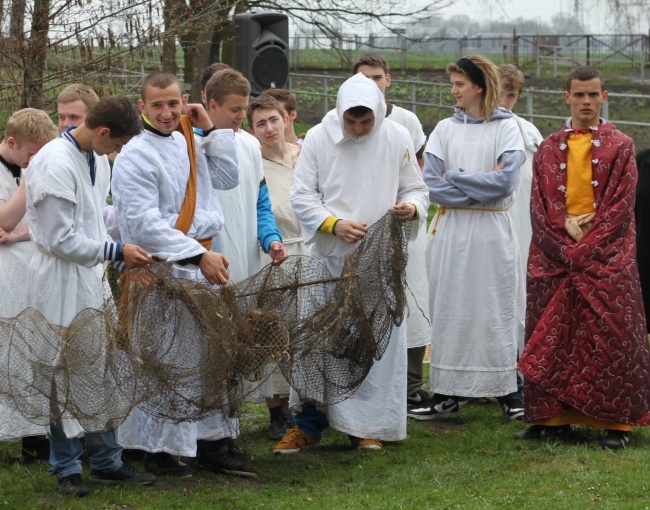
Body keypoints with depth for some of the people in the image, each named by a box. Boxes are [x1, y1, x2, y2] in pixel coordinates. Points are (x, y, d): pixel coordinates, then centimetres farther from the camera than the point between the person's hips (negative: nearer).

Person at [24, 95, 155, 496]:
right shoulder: (55, 163, -20)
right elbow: (61, 240, -20)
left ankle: (106, 460, 20)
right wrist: (117, 252, -13)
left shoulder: (97, 159, 8)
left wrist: (125, 255, 7)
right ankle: (67, 467, 11)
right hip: (61, 280, -8)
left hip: (91, 278, 8)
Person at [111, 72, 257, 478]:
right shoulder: (136, 156, -12)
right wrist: (200, 256, -20)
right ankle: (159, 450, 7)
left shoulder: (188, 143, 12)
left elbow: (228, 178, 17)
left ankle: (213, 444, 19)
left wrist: (211, 131, 8)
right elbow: (144, 222, -18)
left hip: (201, 265, 8)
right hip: (161, 271, -8)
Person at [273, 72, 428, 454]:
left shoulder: (398, 139, 0)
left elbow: (416, 189, 8)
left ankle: (369, 425, 14)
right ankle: (308, 423, 13)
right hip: (328, 257, 0)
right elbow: (302, 196, -1)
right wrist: (334, 224, -16)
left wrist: (412, 207, -16)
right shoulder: (318, 138, -3)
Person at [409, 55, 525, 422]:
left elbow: (505, 181, -13)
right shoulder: (446, 129, 8)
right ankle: (447, 395, 8)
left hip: (493, 230, -3)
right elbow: (433, 185, -2)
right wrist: (481, 185, -10)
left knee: (497, 309, 0)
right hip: (452, 230, 3)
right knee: (450, 310, 4)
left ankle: (509, 392, 8)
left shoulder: (506, 127, 0)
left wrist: (455, 178, -7)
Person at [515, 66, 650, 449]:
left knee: (610, 335, -4)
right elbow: (539, 204, 6)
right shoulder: (549, 149, 12)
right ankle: (553, 417, 9)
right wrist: (565, 228, -13)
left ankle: (616, 421, 0)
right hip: (555, 256, 3)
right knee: (552, 335, 3)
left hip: (606, 258, -3)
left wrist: (584, 249, -13)